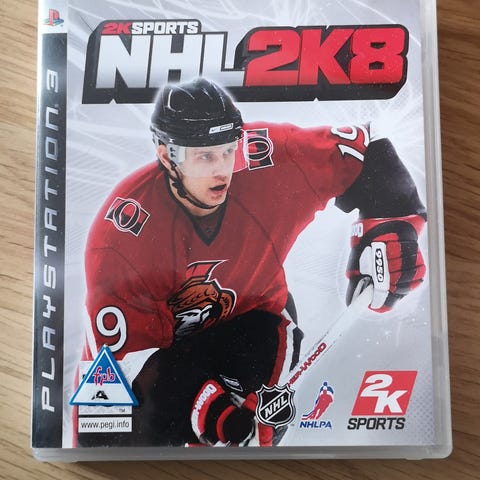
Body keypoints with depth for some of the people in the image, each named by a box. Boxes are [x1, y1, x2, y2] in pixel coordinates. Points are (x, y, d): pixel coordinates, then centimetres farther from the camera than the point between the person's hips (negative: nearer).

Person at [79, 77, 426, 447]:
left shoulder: (268, 161, -25)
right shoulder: (121, 229, -28)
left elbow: (363, 153, -14)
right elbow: (123, 347, -24)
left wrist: (387, 228, -23)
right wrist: (199, 401, -34)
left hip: (247, 314, 1)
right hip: (147, 340, 0)